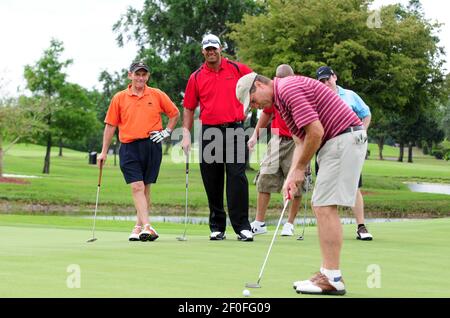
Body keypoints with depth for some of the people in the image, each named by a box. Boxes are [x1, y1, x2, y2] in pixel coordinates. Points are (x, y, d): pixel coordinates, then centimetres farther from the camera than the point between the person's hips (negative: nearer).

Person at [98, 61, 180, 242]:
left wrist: (167, 132, 5)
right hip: (129, 147, -1)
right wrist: (104, 152, 6)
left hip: (151, 146, 1)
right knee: (137, 187, -13)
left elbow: (175, 113, 19)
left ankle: (139, 227, 16)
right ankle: (146, 227, -19)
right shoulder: (119, 98, 5)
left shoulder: (157, 95, 6)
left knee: (145, 187, 6)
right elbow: (110, 125, 8)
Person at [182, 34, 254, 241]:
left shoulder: (238, 69, 4)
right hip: (209, 133, 2)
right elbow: (189, 108, 11)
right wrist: (186, 134, 3)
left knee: (237, 177, -11)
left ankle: (242, 226, -9)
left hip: (234, 131, -2)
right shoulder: (196, 78, 7)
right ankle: (217, 227, 14)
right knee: (212, 183, 5)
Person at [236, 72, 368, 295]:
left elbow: (316, 131, -21)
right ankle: (328, 273, 13)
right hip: (337, 142, 11)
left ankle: (332, 279, -8)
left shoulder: (288, 89, -15)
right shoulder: (282, 98, 18)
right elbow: (301, 141, 18)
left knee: (325, 207, -10)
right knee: (320, 206, 11)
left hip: (345, 139, -11)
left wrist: (299, 169, -9)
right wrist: (291, 177, 6)